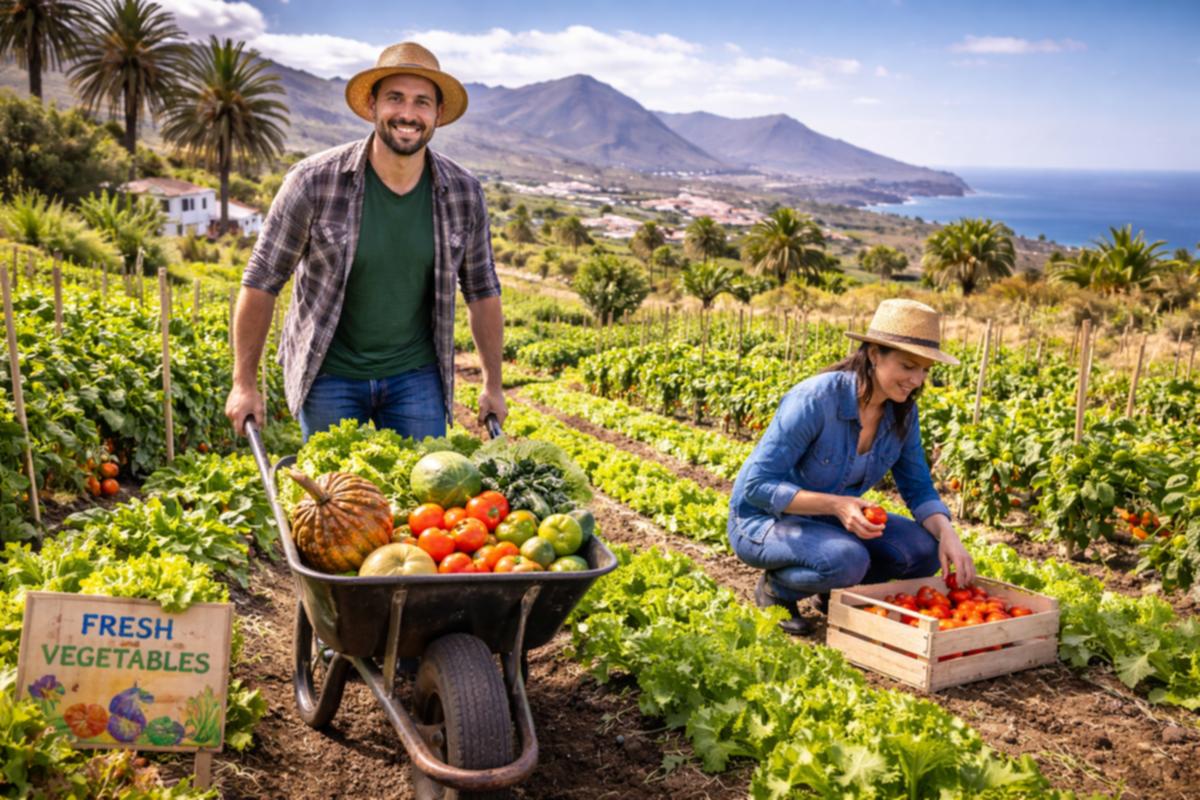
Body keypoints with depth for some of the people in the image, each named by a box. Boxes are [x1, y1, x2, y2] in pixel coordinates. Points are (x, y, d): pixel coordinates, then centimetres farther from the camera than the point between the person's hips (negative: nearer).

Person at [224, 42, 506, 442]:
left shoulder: (464, 193, -6)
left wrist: (493, 386, 9)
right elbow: (262, 280, -6)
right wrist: (244, 383, -4)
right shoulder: (314, 182, -14)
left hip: (416, 376, 2)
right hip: (329, 374, -2)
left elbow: (482, 291, 6)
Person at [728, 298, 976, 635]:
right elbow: (758, 485, -26)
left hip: (828, 520, 7)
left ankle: (834, 592, 9)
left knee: (925, 549, -13)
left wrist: (947, 534, -19)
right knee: (848, 560, -35)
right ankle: (776, 588, -4)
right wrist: (835, 504, -36)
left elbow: (919, 488, 1)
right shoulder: (814, 400, -29)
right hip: (763, 519, -7)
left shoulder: (902, 412, -8)